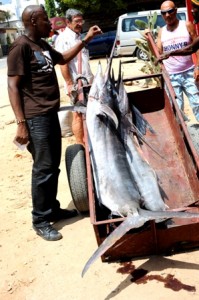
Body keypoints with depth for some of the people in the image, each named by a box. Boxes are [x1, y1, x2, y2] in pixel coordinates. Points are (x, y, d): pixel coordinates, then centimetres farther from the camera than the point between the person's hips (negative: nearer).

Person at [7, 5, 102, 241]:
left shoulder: (43, 45, 15)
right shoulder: (21, 47, -12)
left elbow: (63, 59, 34)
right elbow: (13, 86, -16)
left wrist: (86, 39, 26)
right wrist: (21, 123, -22)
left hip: (51, 113, 9)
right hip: (36, 117, -9)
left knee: (53, 165, 15)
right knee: (43, 167, -6)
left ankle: (52, 209, 28)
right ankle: (40, 220, 6)